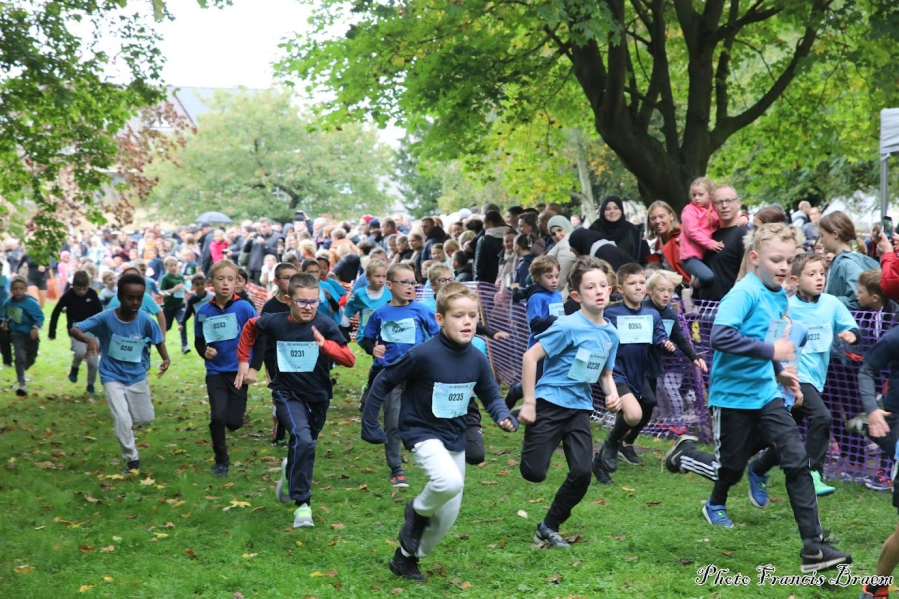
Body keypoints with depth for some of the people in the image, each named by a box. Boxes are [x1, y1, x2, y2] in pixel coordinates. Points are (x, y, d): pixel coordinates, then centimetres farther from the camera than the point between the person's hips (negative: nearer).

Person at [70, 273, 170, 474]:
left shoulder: (145, 320, -16)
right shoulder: (105, 318, -21)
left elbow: (158, 339, 1)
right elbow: (74, 329, -24)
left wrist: (165, 359, -14)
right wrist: (89, 339, -44)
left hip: (137, 376, 3)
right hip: (112, 377, -3)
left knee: (146, 419, 13)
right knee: (122, 420, -13)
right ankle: (132, 459, 7)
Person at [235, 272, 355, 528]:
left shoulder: (325, 325, -15)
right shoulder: (275, 322, -12)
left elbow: (349, 359, -19)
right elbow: (250, 327, 10)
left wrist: (325, 344, -33)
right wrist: (243, 360, 10)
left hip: (318, 396, 2)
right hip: (288, 394, -2)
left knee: (305, 445, 19)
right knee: (303, 441, -24)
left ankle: (290, 472, 54)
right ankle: (302, 503, -16)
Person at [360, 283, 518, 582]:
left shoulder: (477, 359, -7)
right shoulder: (423, 354, -23)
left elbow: (491, 396, 5)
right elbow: (383, 382, -12)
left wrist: (505, 417, -16)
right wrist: (370, 425, -9)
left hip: (455, 439, 6)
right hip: (423, 434, -6)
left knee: (448, 516, 11)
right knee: (450, 482, -34)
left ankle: (406, 557, 35)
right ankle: (417, 512, -1)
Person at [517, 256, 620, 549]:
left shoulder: (610, 333, 5)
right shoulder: (568, 326, -15)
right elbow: (530, 357, -15)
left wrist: (612, 394, -3)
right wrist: (529, 403, -15)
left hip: (580, 407, 6)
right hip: (550, 402, -6)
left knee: (582, 474, -5)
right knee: (534, 473, -8)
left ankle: (549, 527, 16)